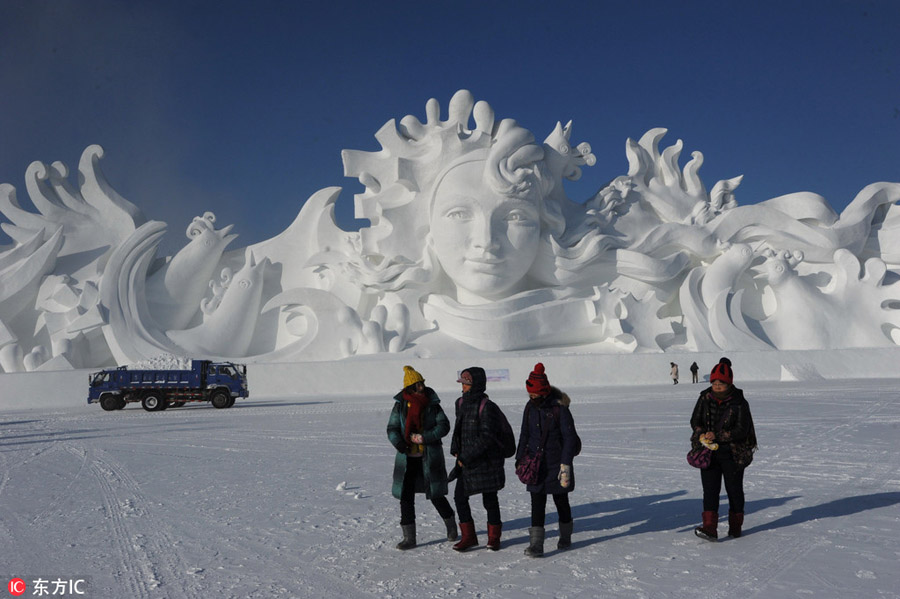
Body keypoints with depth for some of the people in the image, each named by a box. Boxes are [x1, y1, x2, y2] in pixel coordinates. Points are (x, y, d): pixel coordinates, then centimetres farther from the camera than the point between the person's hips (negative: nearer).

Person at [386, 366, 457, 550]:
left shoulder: (432, 404, -3)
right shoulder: (400, 405, 0)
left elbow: (444, 426, -7)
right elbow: (392, 429, 2)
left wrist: (424, 437, -19)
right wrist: (401, 445, -16)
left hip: (430, 457, -2)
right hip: (408, 458, 2)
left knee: (436, 495, 6)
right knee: (406, 497, 1)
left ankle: (451, 526, 32)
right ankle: (409, 538, 13)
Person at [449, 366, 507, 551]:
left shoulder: (487, 407, -17)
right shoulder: (461, 403, 6)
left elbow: (486, 438, -20)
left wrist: (465, 457, -18)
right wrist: (455, 450, 5)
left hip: (486, 461, -7)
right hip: (466, 461, 7)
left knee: (489, 499, 5)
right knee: (460, 496, 5)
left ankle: (494, 537, 24)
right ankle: (468, 536, 20)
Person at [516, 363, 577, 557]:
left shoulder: (559, 408, -14)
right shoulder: (530, 407, 3)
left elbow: (569, 437, -12)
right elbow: (524, 434, 14)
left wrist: (565, 465, -16)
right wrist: (520, 458, 13)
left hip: (556, 463, -4)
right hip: (535, 463, 4)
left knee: (561, 501, 11)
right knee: (537, 504, -1)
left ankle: (565, 537, 31)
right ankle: (536, 544, 0)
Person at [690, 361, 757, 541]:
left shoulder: (739, 403, -11)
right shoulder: (704, 399, 0)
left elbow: (741, 431, -15)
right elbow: (695, 421, 6)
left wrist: (717, 436, -23)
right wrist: (702, 435, -14)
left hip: (733, 454, -2)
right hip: (708, 452, 2)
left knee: (734, 489, 11)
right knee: (710, 489, -5)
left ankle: (735, 526, 28)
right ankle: (709, 527, -9)